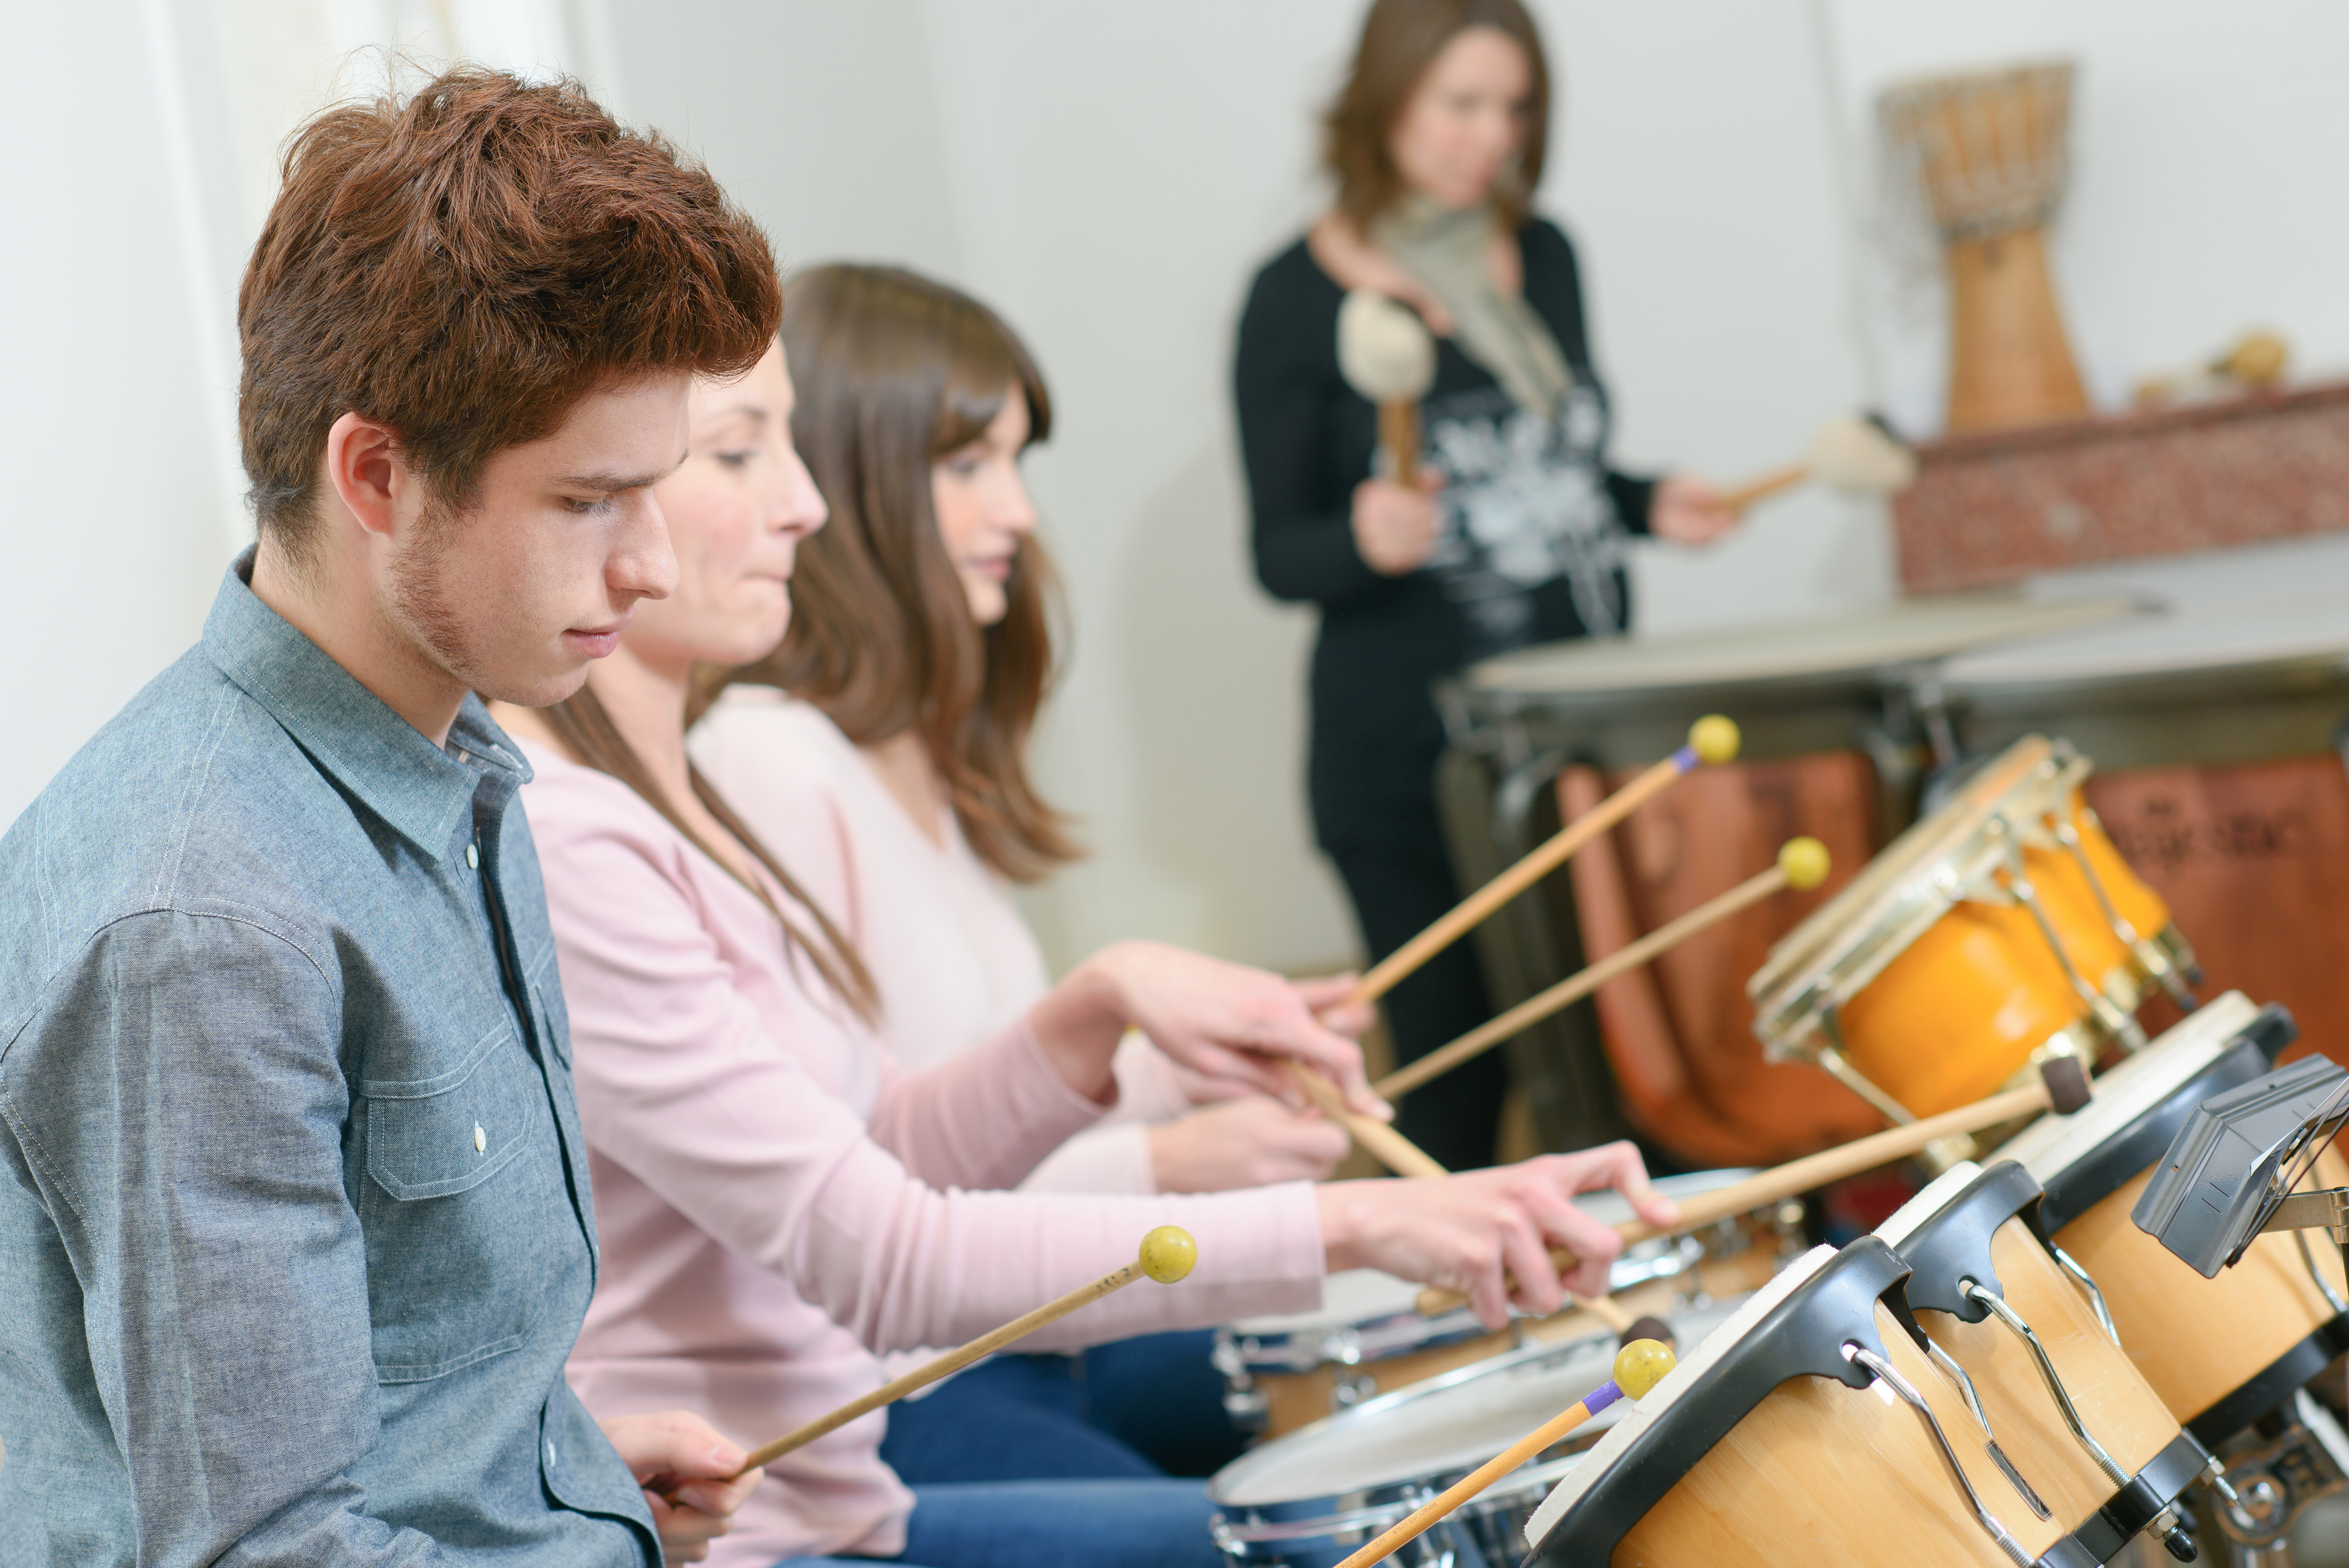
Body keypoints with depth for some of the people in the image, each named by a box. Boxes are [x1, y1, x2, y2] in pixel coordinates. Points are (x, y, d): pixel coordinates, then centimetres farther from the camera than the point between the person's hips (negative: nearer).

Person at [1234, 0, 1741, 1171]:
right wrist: (1365, 540, -26)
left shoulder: (1542, 259, 10)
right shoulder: (1299, 302, -7)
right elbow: (1278, 556, -6)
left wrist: (1651, 506, 3)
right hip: (1408, 758, -5)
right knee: (1457, 1072, -2)